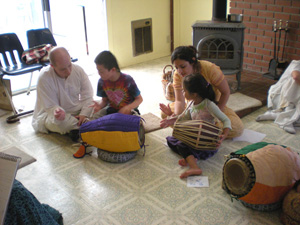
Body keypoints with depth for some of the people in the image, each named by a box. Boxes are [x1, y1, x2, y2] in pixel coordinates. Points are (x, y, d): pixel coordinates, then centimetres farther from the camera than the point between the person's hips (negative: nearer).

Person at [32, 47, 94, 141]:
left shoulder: (78, 70, -9)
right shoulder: (44, 77, -21)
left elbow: (87, 95, -6)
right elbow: (50, 106, -18)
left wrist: (84, 114, -23)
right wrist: (58, 112, -43)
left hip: (77, 110, 4)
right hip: (50, 113, -4)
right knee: (55, 122, -40)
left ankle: (76, 128, -16)